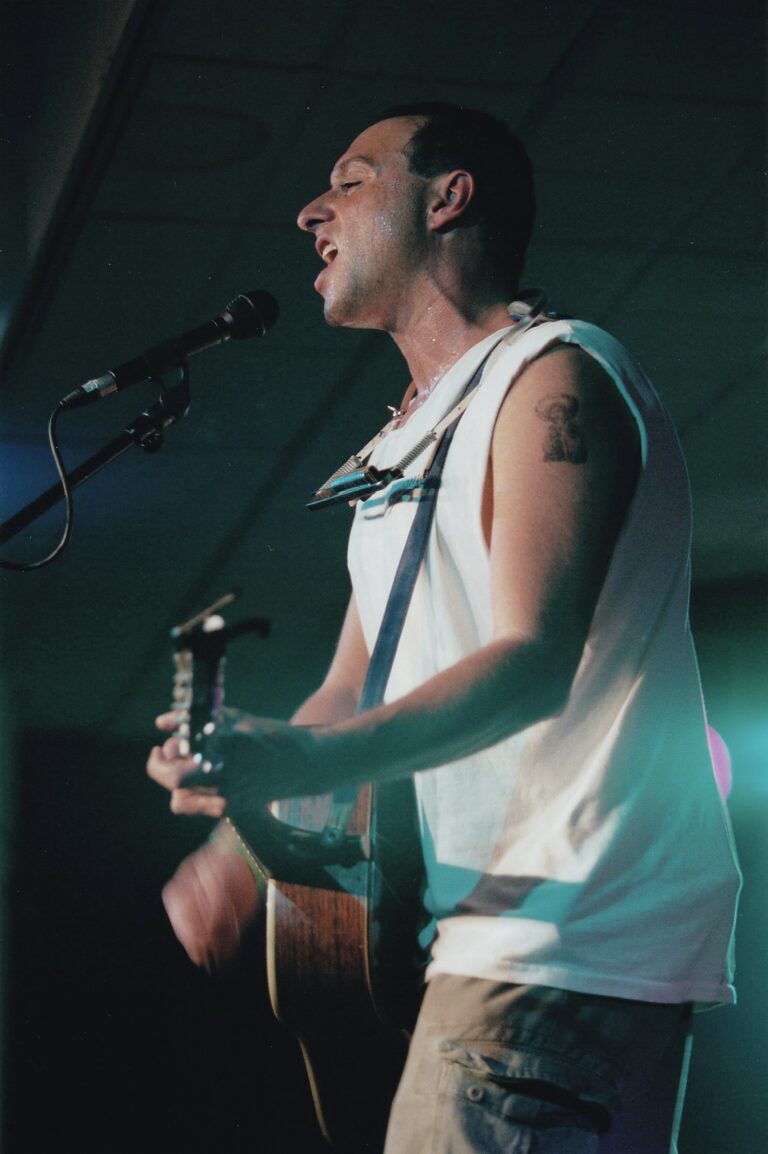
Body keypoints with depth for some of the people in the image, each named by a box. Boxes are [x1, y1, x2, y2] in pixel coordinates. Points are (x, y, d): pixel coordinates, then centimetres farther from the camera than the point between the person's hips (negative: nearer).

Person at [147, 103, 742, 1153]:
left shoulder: (552, 375, -6)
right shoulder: (410, 442, 24)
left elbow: (535, 657, -20)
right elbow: (351, 691, 23)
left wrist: (302, 761, -34)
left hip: (572, 946, -9)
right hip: (483, 932, 9)